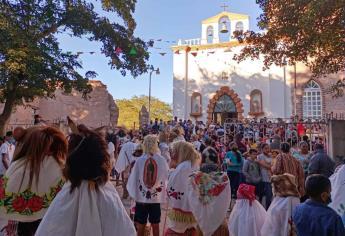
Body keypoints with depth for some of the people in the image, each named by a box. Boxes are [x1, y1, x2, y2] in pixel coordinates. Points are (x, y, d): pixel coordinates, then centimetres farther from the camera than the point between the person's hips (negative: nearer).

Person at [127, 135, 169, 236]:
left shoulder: (139, 160, -12)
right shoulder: (162, 160, -12)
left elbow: (133, 178, -6)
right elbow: (166, 178, -5)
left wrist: (134, 193, 8)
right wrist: (163, 193, 9)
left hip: (141, 197, 0)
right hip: (156, 197, 0)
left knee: (141, 225, 14)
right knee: (155, 225, 16)